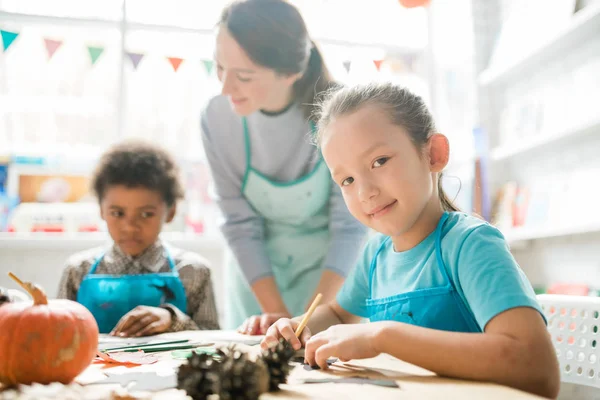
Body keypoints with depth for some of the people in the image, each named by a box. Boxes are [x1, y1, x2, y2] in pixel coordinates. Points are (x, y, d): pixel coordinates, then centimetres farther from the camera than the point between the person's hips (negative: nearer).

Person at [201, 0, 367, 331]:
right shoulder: (217, 117, -17)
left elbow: (350, 225, -18)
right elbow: (240, 224, -13)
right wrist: (276, 313, -19)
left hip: (334, 268, -1)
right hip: (256, 269, 2)